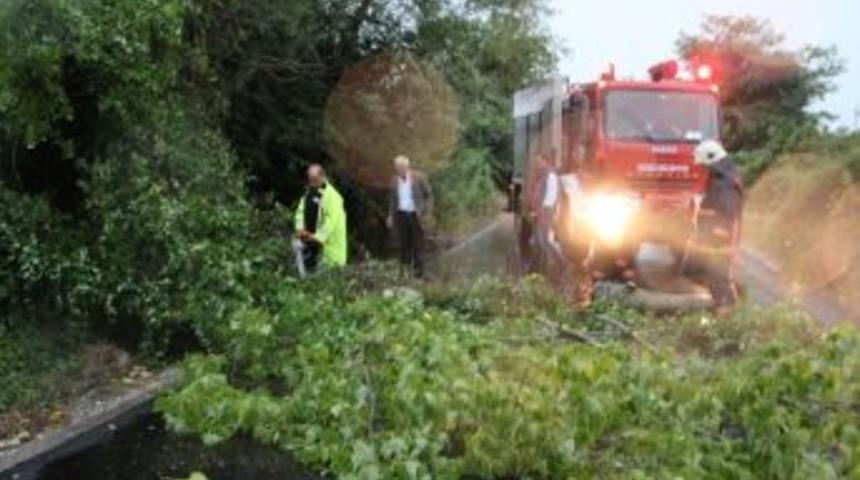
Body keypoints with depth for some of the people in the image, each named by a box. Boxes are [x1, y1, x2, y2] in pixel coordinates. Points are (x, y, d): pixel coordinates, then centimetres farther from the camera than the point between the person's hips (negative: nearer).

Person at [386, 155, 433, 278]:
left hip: (416, 215, -3)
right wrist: (391, 216, 6)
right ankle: (405, 268, 22)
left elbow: (429, 195, -6)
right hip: (401, 215, 3)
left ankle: (418, 271, 14)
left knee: (417, 244, 3)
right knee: (404, 243, 9)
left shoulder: (419, 177, -15)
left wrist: (428, 213, -11)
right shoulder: (395, 180, -2)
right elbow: (393, 199, 10)